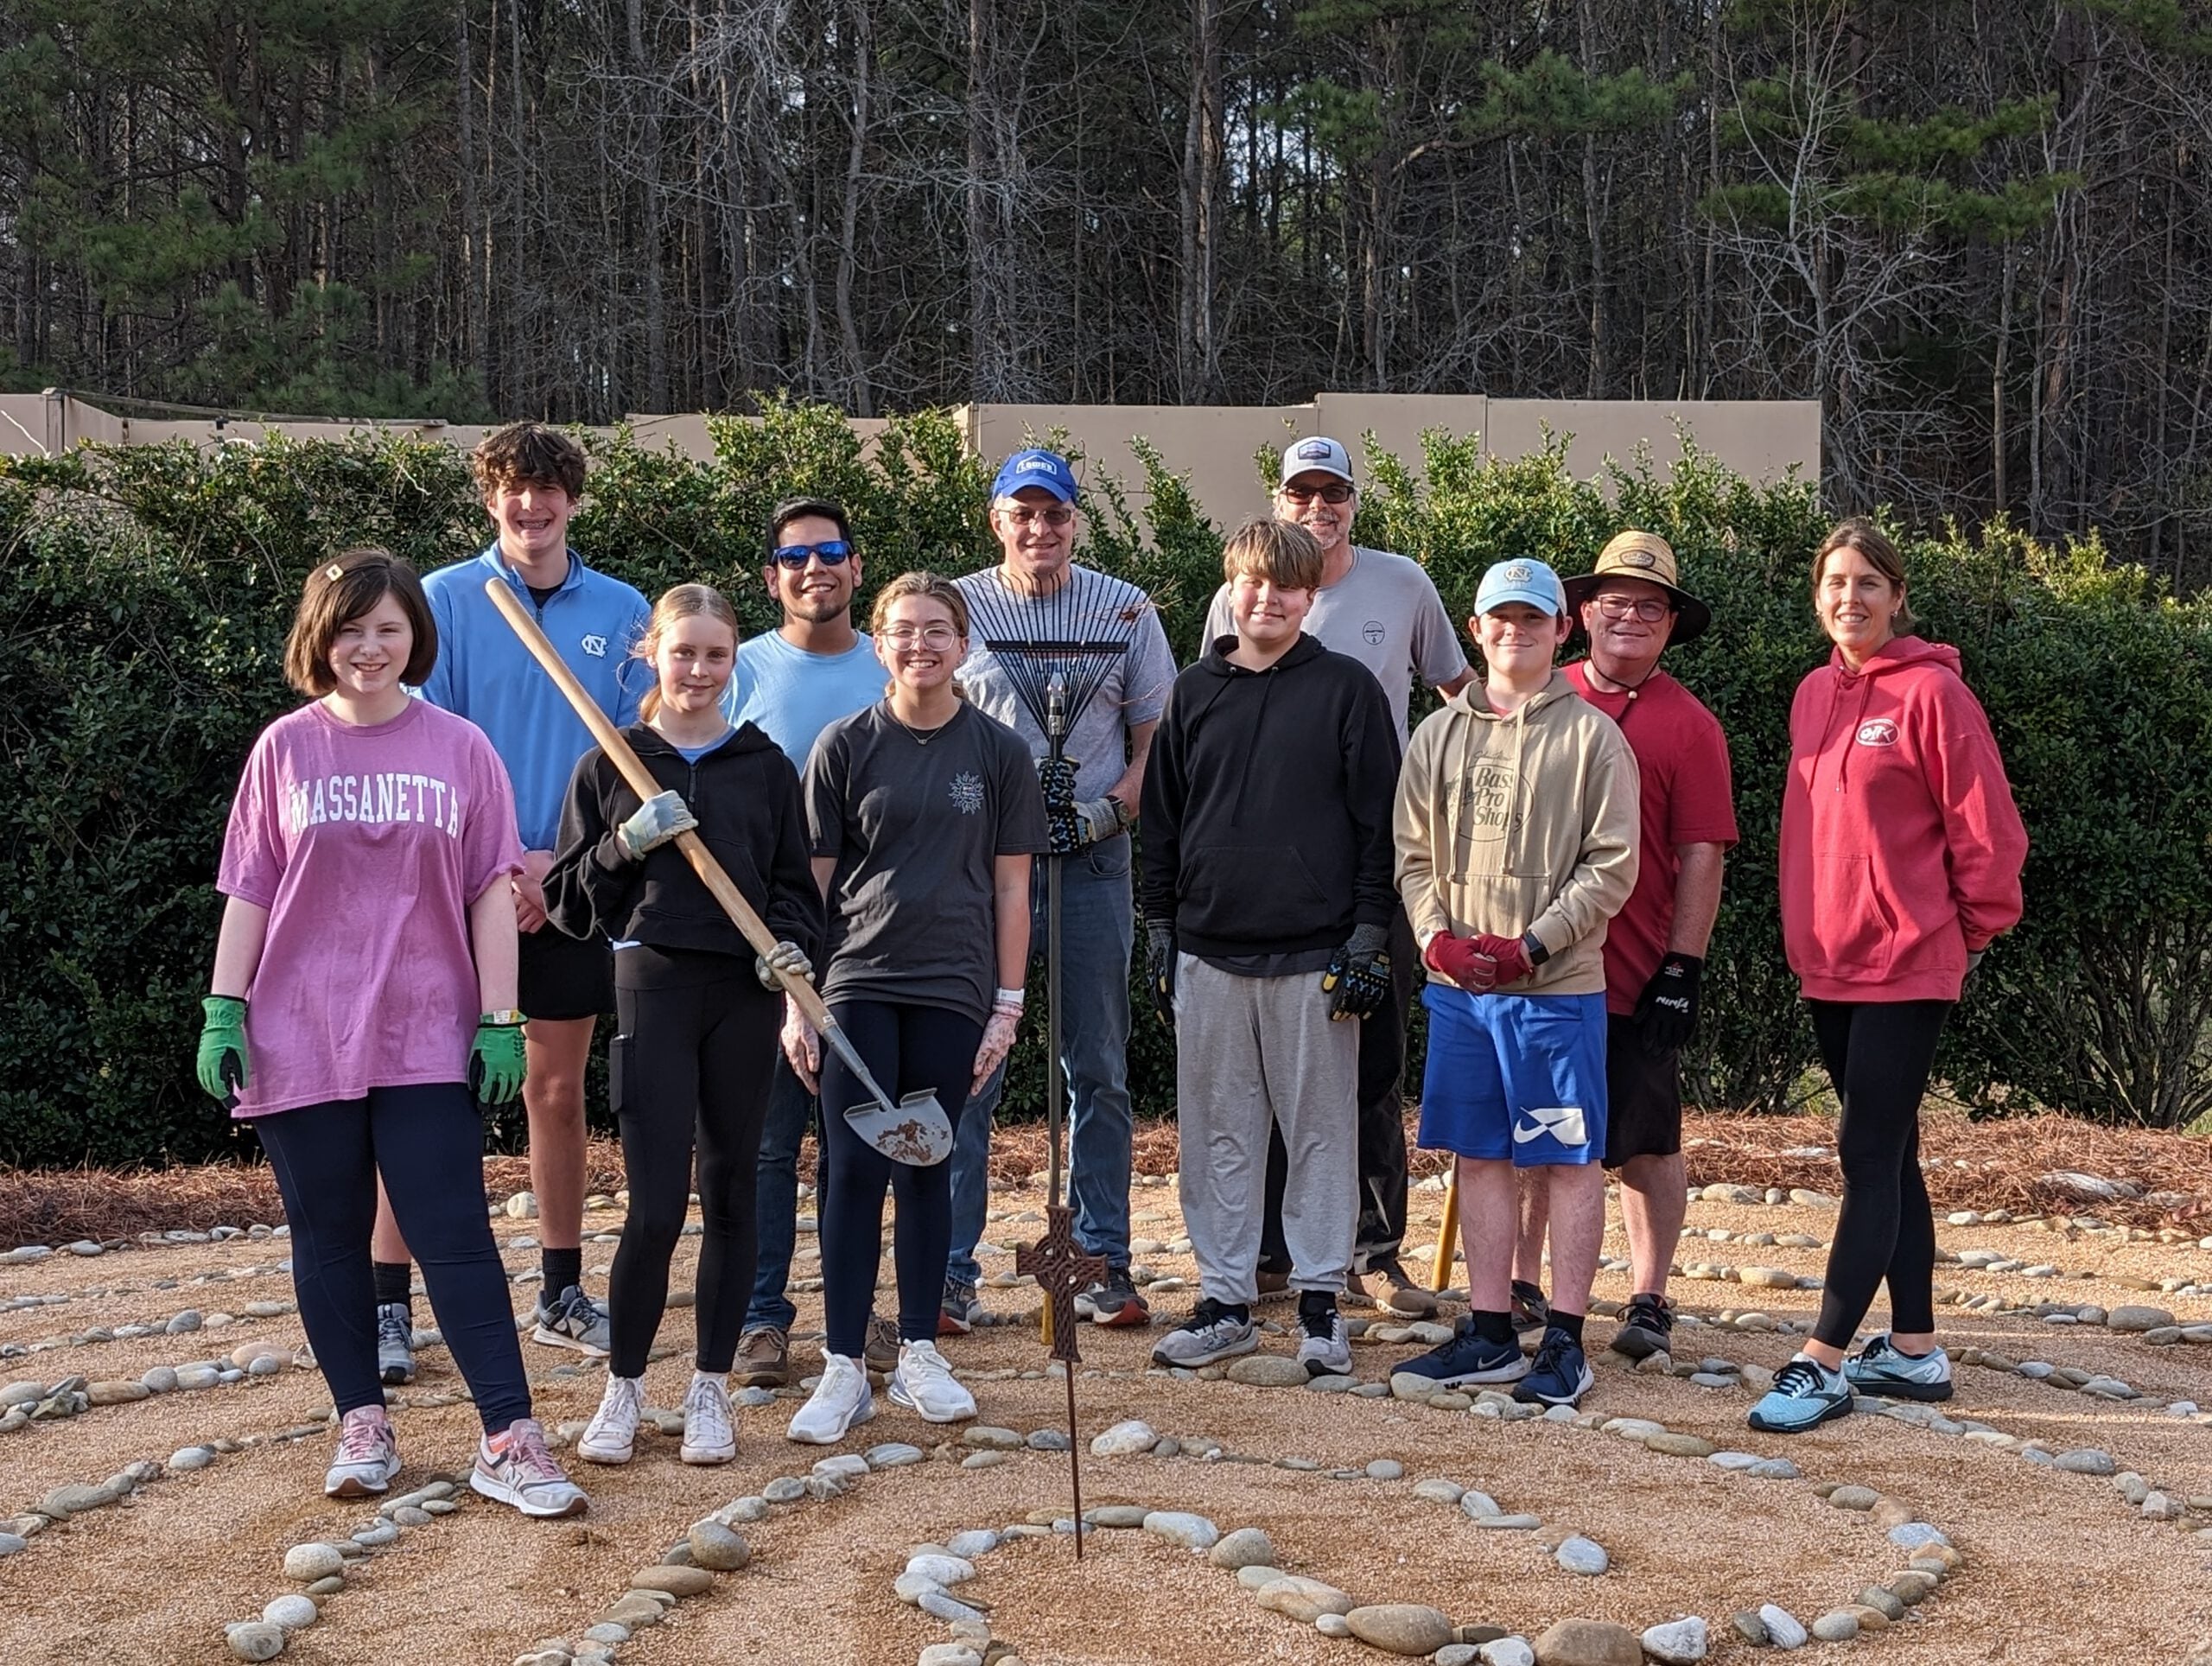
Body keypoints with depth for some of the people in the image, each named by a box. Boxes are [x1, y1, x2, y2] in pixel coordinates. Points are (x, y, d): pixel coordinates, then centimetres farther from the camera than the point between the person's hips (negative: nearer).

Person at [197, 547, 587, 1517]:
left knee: (455, 1235, -4)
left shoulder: (460, 749, 2)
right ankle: (361, 1426, 21)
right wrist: (223, 1014, -2)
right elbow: (249, 891, 4)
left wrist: (502, 1020, -3)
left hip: (426, 1036, -1)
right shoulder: (285, 749, 3)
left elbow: (490, 891, 2)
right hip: (300, 1037, 1)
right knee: (329, 1238, 9)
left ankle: (509, 1441, -4)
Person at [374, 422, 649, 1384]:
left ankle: (561, 1296, 22)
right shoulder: (446, 600, -2)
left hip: (572, 886, 3)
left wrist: (559, 857, -8)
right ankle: (386, 1305, 4)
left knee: (558, 1093, 12)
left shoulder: (622, 611, 5)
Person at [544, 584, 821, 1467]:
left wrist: (790, 945, -8)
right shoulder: (610, 767, 6)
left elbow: (796, 886, 12)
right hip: (653, 987, -2)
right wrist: (626, 844, -11)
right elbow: (568, 901, 5)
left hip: (744, 996, 2)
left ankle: (710, 1390, 19)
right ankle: (623, 1388, 12)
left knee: (730, 1196, 7)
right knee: (655, 1206, -7)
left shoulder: (765, 765, 9)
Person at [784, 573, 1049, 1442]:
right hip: (856, 985, -1)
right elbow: (812, 880, 3)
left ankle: (919, 1354, 19)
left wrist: (1009, 1002, 3)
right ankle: (843, 1370, 2)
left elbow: (1010, 886, 6)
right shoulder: (846, 746, 2)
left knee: (926, 1170, 8)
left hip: (951, 988, 1)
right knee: (853, 1169, -4)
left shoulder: (999, 752, 4)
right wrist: (795, 1000, 0)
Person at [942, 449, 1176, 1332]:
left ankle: (1102, 1262, 15)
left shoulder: (1125, 610, 8)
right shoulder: (958, 609, 6)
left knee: (1099, 1070, 7)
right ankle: (951, 1270, 5)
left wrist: (1105, 810, -9)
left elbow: (1156, 738, 7)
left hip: (1092, 861, 1)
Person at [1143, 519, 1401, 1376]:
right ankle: (1225, 1302, 17)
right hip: (1208, 953, 3)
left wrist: (1369, 936, -6)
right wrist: (1160, 931, 10)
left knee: (1322, 1130, 5)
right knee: (1216, 1134, 8)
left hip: (1316, 955, -3)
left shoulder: (1347, 687, 1)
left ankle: (1319, 1302, 15)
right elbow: (1161, 820, 14)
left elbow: (1378, 821, -1)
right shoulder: (1195, 692, 9)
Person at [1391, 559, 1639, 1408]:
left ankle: (1564, 1340, 9)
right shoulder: (1439, 734, 11)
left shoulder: (1592, 735, -2)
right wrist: (1436, 934, -6)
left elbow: (1612, 865, -7)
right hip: (1458, 985, 5)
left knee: (1570, 1158, 2)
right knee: (1479, 1156, 10)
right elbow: (1413, 854, 11)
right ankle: (1489, 1332, 19)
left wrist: (1532, 943, -15)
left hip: (1559, 987, -4)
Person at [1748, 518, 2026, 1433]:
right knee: (1888, 1154, 13)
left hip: (1907, 962, -8)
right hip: (1831, 963, 8)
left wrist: (1975, 929, -1)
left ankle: (1823, 1361, -6)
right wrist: (1808, 935, 14)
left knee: (1870, 1157, -7)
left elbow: (1987, 829, -9)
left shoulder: (1932, 692, -11)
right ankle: (1914, 1349, 21)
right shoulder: (1813, 695, 10)